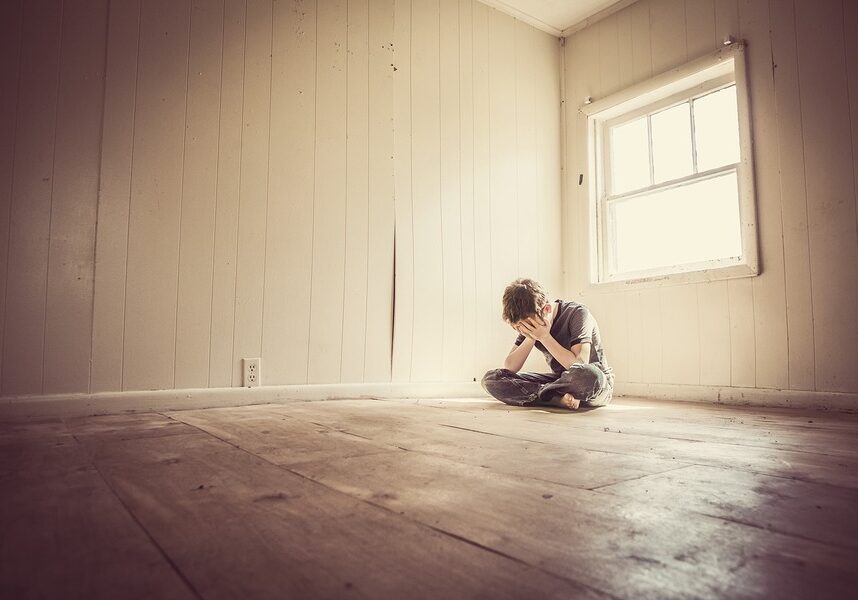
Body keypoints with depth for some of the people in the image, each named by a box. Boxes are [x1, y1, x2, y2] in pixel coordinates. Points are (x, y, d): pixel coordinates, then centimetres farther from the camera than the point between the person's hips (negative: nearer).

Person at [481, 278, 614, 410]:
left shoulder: (577, 313, -18)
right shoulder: (530, 324, -2)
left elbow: (580, 366, -29)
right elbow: (508, 368, -10)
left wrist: (544, 337, -28)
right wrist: (531, 338, -22)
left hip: (598, 381, -5)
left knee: (589, 374, -44)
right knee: (491, 379, -12)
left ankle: (538, 392, -17)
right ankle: (559, 399, -22)